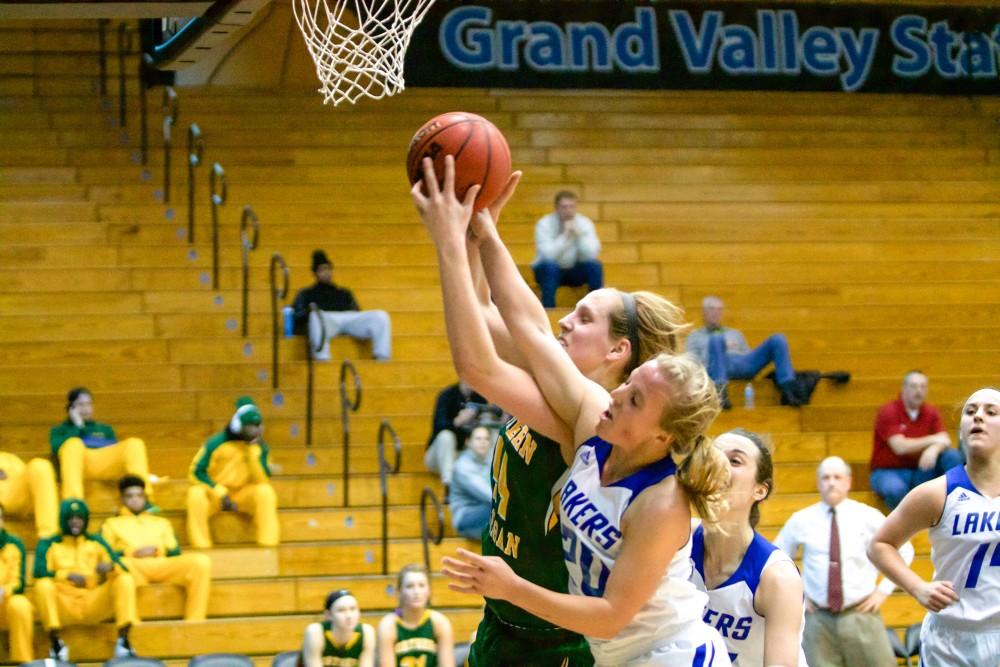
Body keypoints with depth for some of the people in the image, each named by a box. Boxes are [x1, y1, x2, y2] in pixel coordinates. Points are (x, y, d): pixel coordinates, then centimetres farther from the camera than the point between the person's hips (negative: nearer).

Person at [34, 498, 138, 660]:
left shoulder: (97, 542, 20)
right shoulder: (49, 544, 13)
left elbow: (122, 568, 8)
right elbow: (39, 572, -5)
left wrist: (110, 567, -17)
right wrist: (68, 575, -21)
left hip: (95, 603, 2)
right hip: (63, 603, -2)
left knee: (126, 579, -20)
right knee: (43, 585, -32)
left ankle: (123, 641, -22)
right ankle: (55, 643, -22)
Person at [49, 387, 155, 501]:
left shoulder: (105, 429, 37)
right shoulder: (59, 431, 28)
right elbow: (58, 448, 4)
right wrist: (78, 426, 8)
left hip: (107, 464, 3)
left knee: (134, 444, -24)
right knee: (74, 444, -37)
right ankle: (72, 501, -60)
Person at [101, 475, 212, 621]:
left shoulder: (161, 522, 35)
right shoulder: (111, 524, 28)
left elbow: (176, 552, 20)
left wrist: (158, 551, -1)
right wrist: (133, 553, -5)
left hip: (162, 565, 3)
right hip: (133, 566, -3)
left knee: (201, 561, -28)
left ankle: (194, 623, -32)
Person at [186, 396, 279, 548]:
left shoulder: (260, 447, -7)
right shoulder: (216, 443, -13)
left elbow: (262, 481, -16)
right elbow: (197, 472, -12)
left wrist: (254, 451, -24)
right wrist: (221, 494, -20)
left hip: (244, 496, 1)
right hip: (215, 496, -1)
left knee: (265, 492, -29)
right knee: (195, 494, -33)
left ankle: (268, 550, -26)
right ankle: (202, 551, -28)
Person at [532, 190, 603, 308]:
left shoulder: (585, 223, -6)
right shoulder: (544, 224, -14)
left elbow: (592, 254, -17)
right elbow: (547, 255, -27)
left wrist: (579, 235, -29)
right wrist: (564, 235, -32)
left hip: (575, 272, 3)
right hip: (551, 271, -3)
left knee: (595, 265, -25)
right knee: (549, 265, -35)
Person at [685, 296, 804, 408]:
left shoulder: (735, 334, 40)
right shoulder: (695, 336, 30)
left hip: (744, 364, 4)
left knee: (778, 339, -17)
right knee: (716, 339, -39)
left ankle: (787, 391, -32)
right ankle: (721, 391, -59)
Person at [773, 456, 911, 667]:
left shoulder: (868, 517, 3)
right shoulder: (801, 521, 5)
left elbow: (903, 550, 12)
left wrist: (883, 590, 4)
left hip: (860, 614, -1)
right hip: (819, 618, 1)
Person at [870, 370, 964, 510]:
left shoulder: (931, 413, 6)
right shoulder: (888, 412, -10)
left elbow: (944, 441, -6)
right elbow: (899, 447, -21)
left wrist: (934, 449, -31)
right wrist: (933, 440, -15)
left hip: (920, 471, 5)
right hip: (888, 472, -5)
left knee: (953, 456, -17)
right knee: (895, 488, -41)